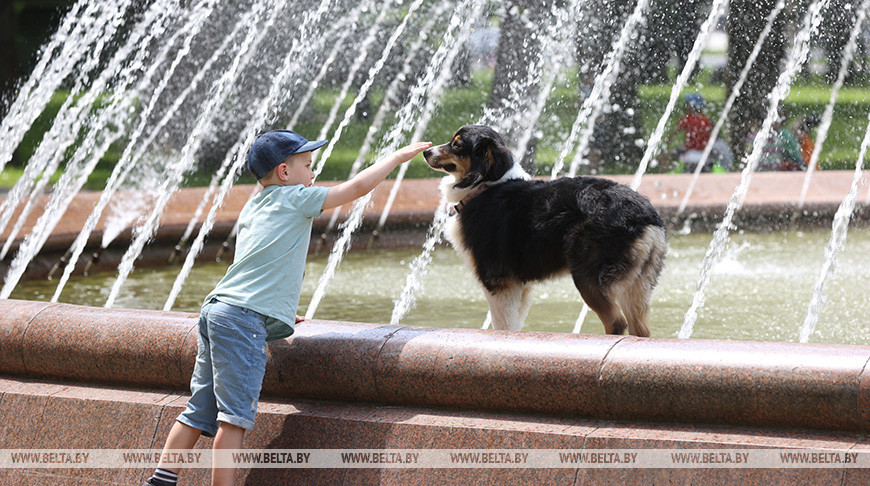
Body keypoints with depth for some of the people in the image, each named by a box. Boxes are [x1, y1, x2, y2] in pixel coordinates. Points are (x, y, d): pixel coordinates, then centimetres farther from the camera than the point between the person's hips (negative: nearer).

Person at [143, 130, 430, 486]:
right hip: (244, 319, -9)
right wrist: (399, 156, 17)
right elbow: (358, 187, 6)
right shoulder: (295, 198, 3)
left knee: (200, 411, 9)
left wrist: (277, 310, 39)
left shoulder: (251, 209, 26)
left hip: (216, 309, 9)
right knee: (235, 416, -9)